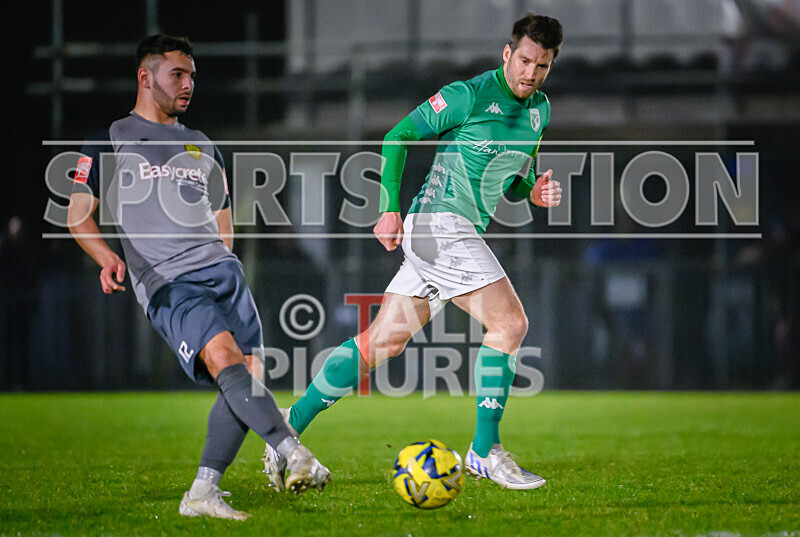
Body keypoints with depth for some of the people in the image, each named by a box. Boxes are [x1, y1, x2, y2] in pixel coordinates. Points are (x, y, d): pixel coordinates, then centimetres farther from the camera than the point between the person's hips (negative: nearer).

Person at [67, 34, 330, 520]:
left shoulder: (203, 148, 26)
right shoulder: (109, 142, 10)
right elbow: (79, 216, 3)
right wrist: (108, 257, -15)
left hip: (221, 269, 6)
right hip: (167, 286, -6)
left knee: (250, 374, -13)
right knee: (224, 358, -28)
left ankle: (202, 494, -9)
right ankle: (295, 454, -41)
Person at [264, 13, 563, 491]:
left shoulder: (540, 110, 14)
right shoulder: (469, 95, -10)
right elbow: (398, 137, -6)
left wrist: (533, 191, 2)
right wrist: (391, 209, -13)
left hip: (459, 234, 8)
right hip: (441, 221, -8)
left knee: (382, 342, 7)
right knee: (509, 323, -16)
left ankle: (291, 425, 13)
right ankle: (486, 451, -9)